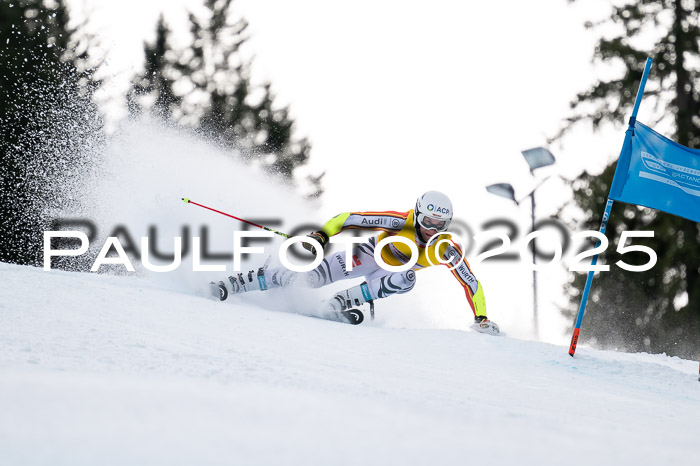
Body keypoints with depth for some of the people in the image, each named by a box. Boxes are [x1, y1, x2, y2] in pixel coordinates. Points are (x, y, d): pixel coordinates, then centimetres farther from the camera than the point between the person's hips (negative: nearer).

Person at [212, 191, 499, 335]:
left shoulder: (446, 250, -26)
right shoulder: (402, 223, -32)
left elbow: (471, 284, -19)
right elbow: (353, 218, -29)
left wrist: (482, 318, -25)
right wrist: (323, 234, -38)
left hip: (392, 273, 3)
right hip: (370, 254, -3)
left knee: (406, 280, -35)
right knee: (313, 277, -18)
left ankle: (334, 305, -31)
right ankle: (233, 285, -7)